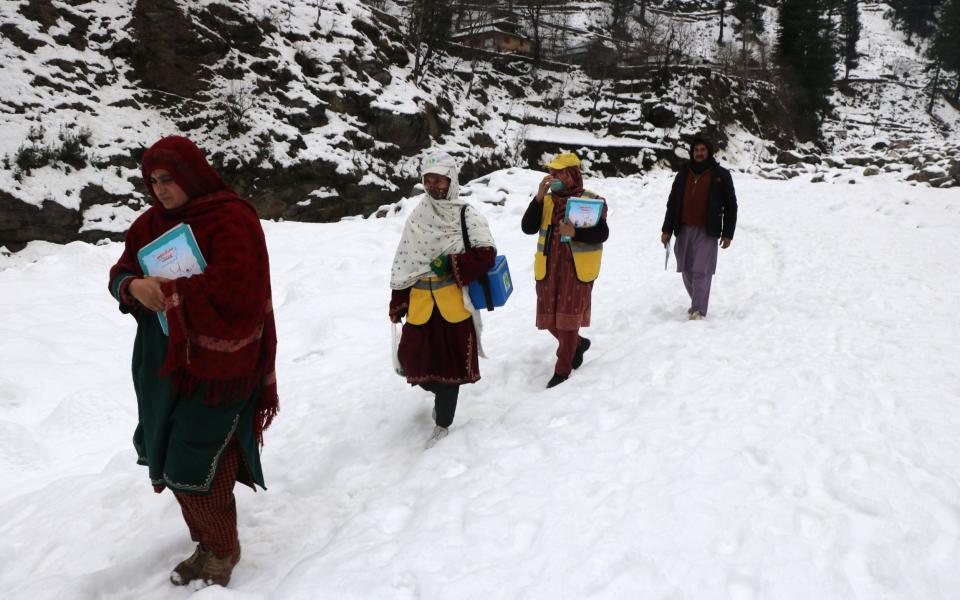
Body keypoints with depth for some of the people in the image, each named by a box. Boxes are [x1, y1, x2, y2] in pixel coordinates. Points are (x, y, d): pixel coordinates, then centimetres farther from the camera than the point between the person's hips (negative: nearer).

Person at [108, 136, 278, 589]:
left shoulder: (232, 219, -13)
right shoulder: (151, 223, 10)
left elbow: (233, 290, -24)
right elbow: (120, 274, 12)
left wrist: (167, 290, -17)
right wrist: (134, 287, -12)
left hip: (218, 364, -7)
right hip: (165, 362, 8)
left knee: (194, 466, -5)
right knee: (168, 458, 13)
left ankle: (222, 551, 19)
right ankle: (207, 543, 33)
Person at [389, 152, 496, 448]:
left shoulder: (467, 215, -2)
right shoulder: (417, 217, 9)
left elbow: (486, 254, -6)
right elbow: (402, 263, 11)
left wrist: (451, 264, -16)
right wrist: (398, 302, 10)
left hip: (454, 299, -4)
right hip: (421, 300, 4)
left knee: (450, 359, 1)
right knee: (414, 357, 4)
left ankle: (442, 423, 16)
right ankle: (441, 393, 35)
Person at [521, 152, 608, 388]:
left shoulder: (591, 200, -4)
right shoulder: (546, 200, 7)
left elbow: (602, 234, -11)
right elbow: (527, 227, -5)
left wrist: (575, 233, -27)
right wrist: (538, 197, -14)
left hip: (577, 267, -5)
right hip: (549, 267, 5)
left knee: (567, 318, -2)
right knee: (549, 318, 11)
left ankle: (562, 369, 10)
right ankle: (578, 344, 38)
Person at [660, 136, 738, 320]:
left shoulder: (721, 175, 2)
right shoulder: (683, 174, 11)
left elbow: (730, 206, 4)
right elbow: (672, 203, 13)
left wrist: (727, 233, -1)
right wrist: (667, 230, 8)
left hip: (707, 232, -4)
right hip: (684, 230, 4)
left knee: (701, 272, -11)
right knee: (687, 271, 9)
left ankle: (699, 310, -12)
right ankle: (697, 302, 29)